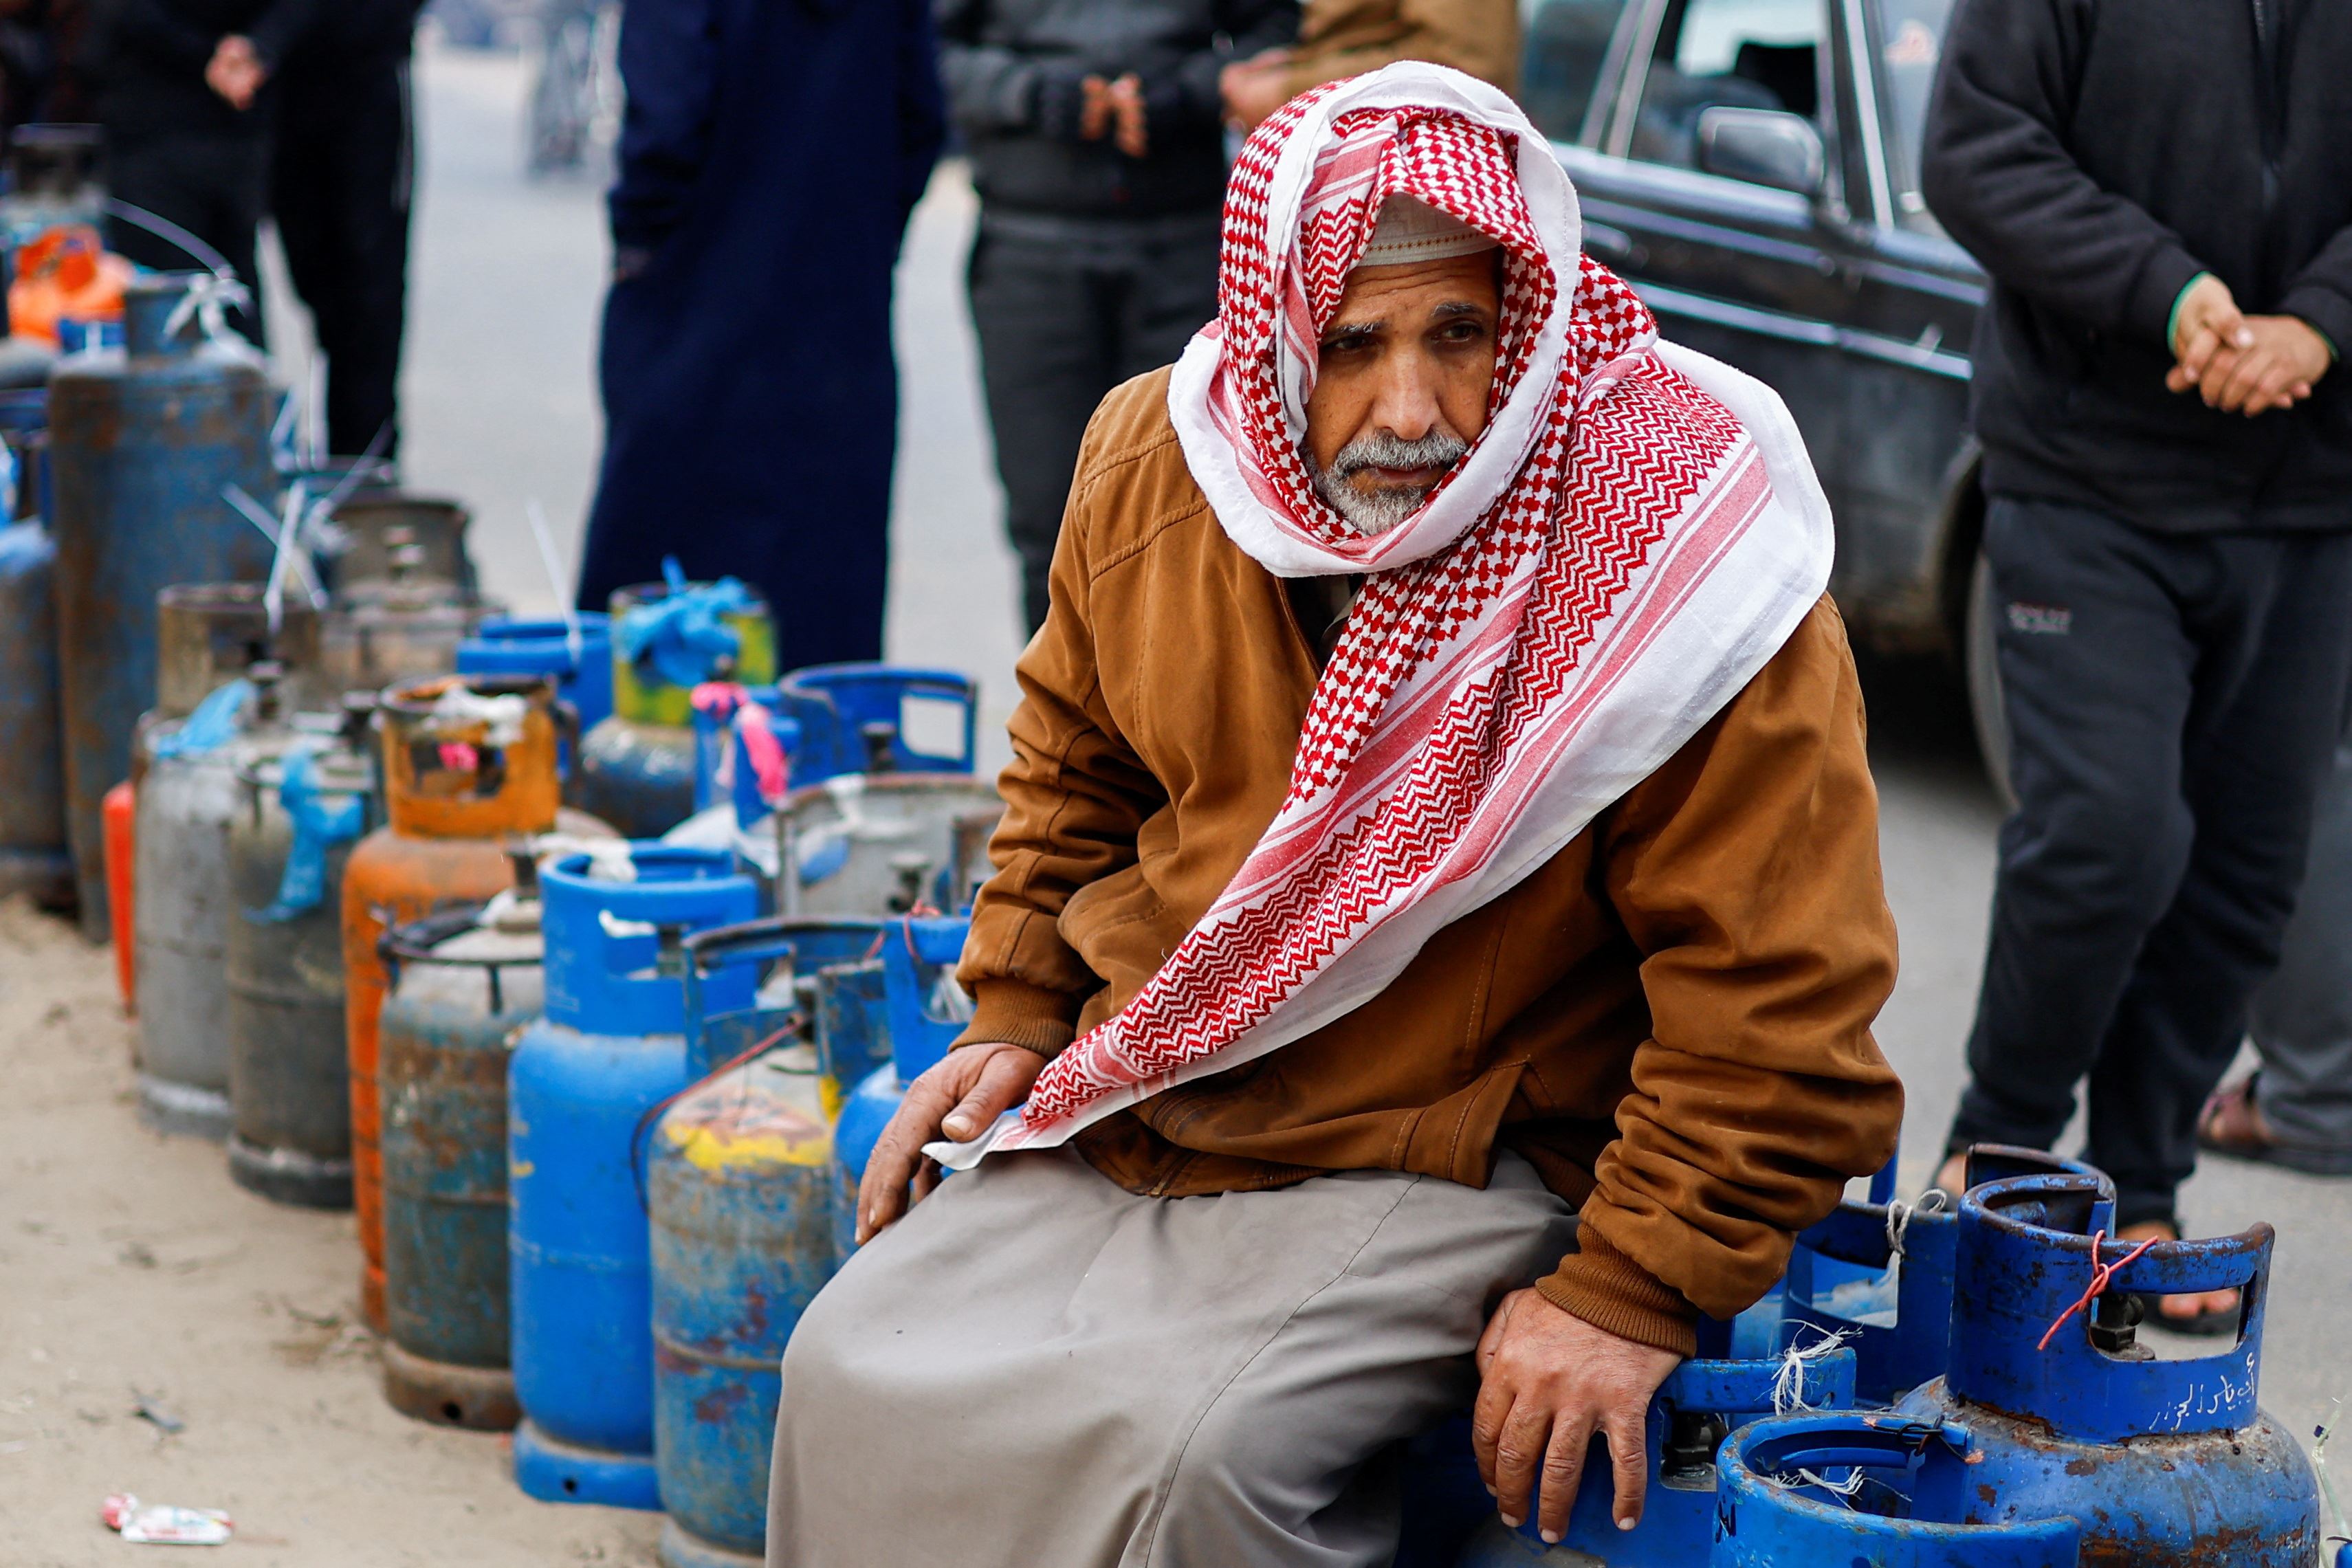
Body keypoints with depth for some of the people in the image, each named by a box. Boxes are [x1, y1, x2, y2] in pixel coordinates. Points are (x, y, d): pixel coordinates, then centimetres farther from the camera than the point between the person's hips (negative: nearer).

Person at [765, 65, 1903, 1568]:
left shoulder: (1679, 556, -21)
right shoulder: (1151, 462, -3)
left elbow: (1778, 997, -19)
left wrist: (1633, 1298, -20)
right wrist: (1020, 1019, 9)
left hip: (1448, 1166, -6)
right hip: (1132, 1119, 6)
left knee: (1199, 1446, -28)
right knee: (858, 1374, -5)